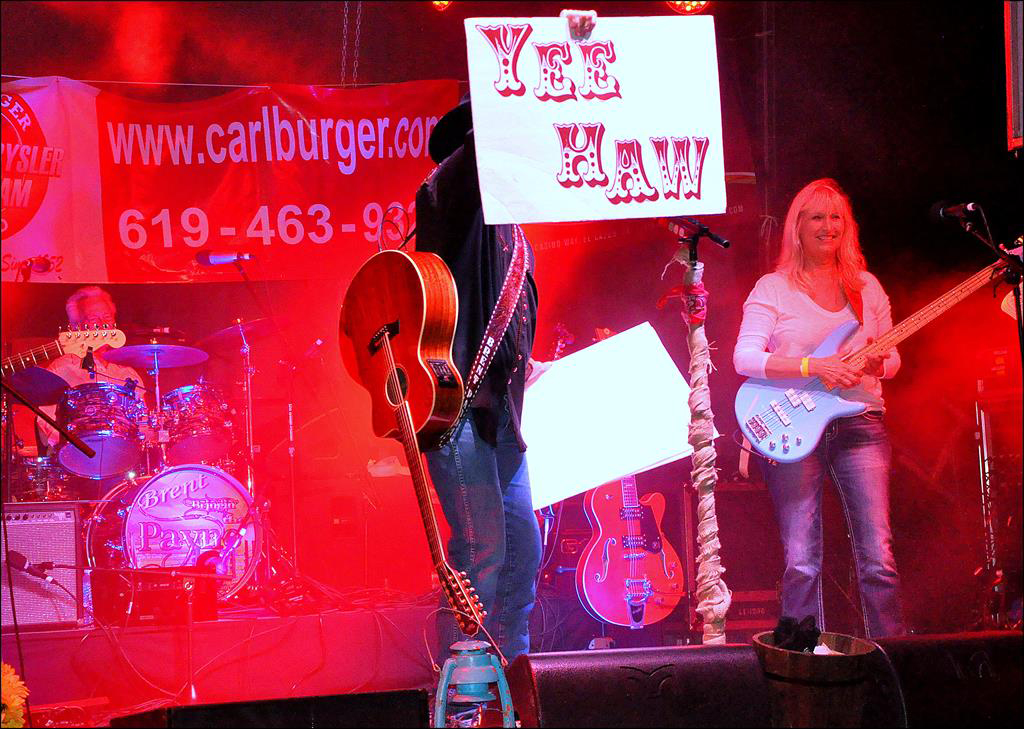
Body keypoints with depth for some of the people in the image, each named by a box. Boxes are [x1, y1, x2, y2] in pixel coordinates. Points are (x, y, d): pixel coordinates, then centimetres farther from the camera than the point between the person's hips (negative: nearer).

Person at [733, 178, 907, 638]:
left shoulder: (867, 288, 14)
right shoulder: (773, 288, 2)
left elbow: (891, 359, 18)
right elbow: (744, 358, -9)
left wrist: (877, 362, -7)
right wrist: (814, 366, -19)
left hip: (860, 426, 3)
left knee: (879, 557, -5)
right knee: (802, 563, -3)